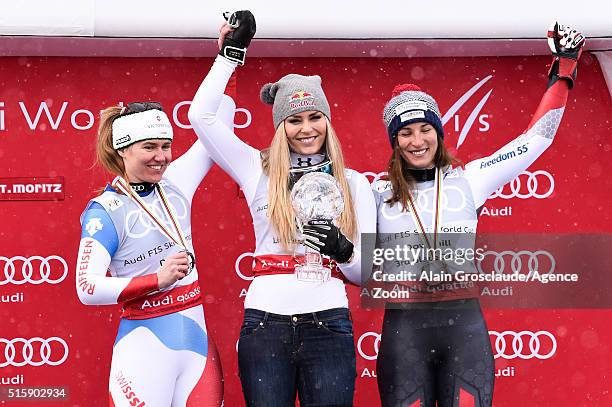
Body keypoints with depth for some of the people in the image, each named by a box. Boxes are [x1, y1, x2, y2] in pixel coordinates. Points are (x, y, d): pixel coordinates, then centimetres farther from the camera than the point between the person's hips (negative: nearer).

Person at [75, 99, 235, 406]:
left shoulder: (174, 183, 6)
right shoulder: (106, 211, -8)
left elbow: (219, 117, 13)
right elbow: (87, 288, -17)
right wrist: (158, 280, -20)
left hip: (198, 343, 5)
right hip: (145, 347, -5)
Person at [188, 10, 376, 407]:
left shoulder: (354, 183, 10)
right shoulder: (260, 172, 9)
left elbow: (366, 271, 9)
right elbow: (202, 116, 4)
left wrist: (344, 252, -13)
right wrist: (231, 53, 8)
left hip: (328, 326, 0)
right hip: (265, 325, 0)